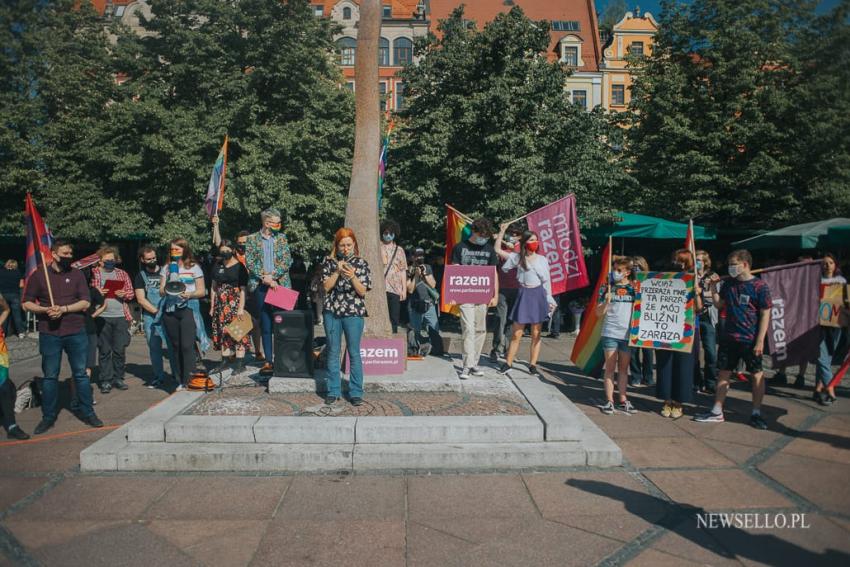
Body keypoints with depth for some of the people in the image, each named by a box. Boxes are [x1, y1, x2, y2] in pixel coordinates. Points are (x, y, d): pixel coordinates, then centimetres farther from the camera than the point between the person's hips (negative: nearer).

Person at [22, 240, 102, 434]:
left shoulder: (77, 274, 4)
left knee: (81, 374, 6)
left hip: (76, 332, 1)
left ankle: (87, 413, 15)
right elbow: (27, 303, 3)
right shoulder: (39, 275, 3)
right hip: (49, 333, 0)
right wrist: (46, 310, -15)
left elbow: (85, 302, -2)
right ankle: (48, 417, 19)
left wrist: (63, 309, -15)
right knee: (49, 376, 8)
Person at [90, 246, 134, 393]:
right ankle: (105, 380, 10)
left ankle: (118, 378, 16)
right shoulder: (93, 273, 4)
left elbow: (131, 293, 16)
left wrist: (124, 294, -5)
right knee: (104, 350, 2)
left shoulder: (123, 274, 13)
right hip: (102, 317, -2)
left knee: (120, 350, 4)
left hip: (121, 316, 2)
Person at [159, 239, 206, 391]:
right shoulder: (167, 268, 16)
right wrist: (167, 289, -10)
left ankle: (188, 381, -10)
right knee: (175, 347, 5)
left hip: (188, 309, -3)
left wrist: (190, 294, -15)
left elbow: (202, 291, 5)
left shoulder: (194, 267, 7)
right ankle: (179, 381, 11)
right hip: (170, 310, 4)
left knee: (187, 346, -12)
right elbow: (161, 291, 12)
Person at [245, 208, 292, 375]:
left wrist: (272, 276, -11)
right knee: (265, 326, 3)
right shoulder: (252, 239, 6)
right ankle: (268, 360, 7)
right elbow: (249, 262, -2)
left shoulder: (281, 238, 9)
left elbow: (287, 261, 1)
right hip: (261, 287, 0)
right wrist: (265, 278, -12)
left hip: (280, 285, 0)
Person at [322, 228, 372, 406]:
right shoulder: (329, 262, 7)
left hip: (354, 313, -2)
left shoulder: (361, 263, 2)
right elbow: (326, 286, 0)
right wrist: (338, 271, -12)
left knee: (354, 354, 0)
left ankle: (356, 392, 9)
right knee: (333, 353, 7)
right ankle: (333, 391, 17)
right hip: (332, 312, 2)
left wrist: (352, 277, -20)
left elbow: (363, 291, -3)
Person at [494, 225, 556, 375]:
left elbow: (547, 281, 7)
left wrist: (550, 300, 3)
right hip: (523, 295, 0)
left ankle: (533, 364, 13)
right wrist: (502, 231, 0)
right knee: (516, 333, 3)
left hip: (538, 295, 0)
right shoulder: (517, 257, 4)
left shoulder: (542, 259, 5)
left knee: (536, 334, 5)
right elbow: (498, 249, 3)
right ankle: (508, 363, 13)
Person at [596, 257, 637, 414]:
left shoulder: (634, 288, 5)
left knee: (623, 368, 11)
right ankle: (609, 401, 7)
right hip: (610, 333, -2)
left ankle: (623, 400, 20)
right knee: (610, 367, 3)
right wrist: (607, 301, -16)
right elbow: (599, 313, 0)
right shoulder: (607, 288, 1)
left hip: (628, 334, 2)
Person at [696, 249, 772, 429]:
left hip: (750, 340, -5)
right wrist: (713, 287, 0)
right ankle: (717, 412, 16)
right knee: (723, 373, 8)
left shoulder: (760, 286, -10)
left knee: (757, 374, 5)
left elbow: (765, 315, -10)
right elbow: (719, 305, 14)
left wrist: (760, 341, -14)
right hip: (728, 338, 6)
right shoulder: (729, 284, 6)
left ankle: (756, 413, 17)